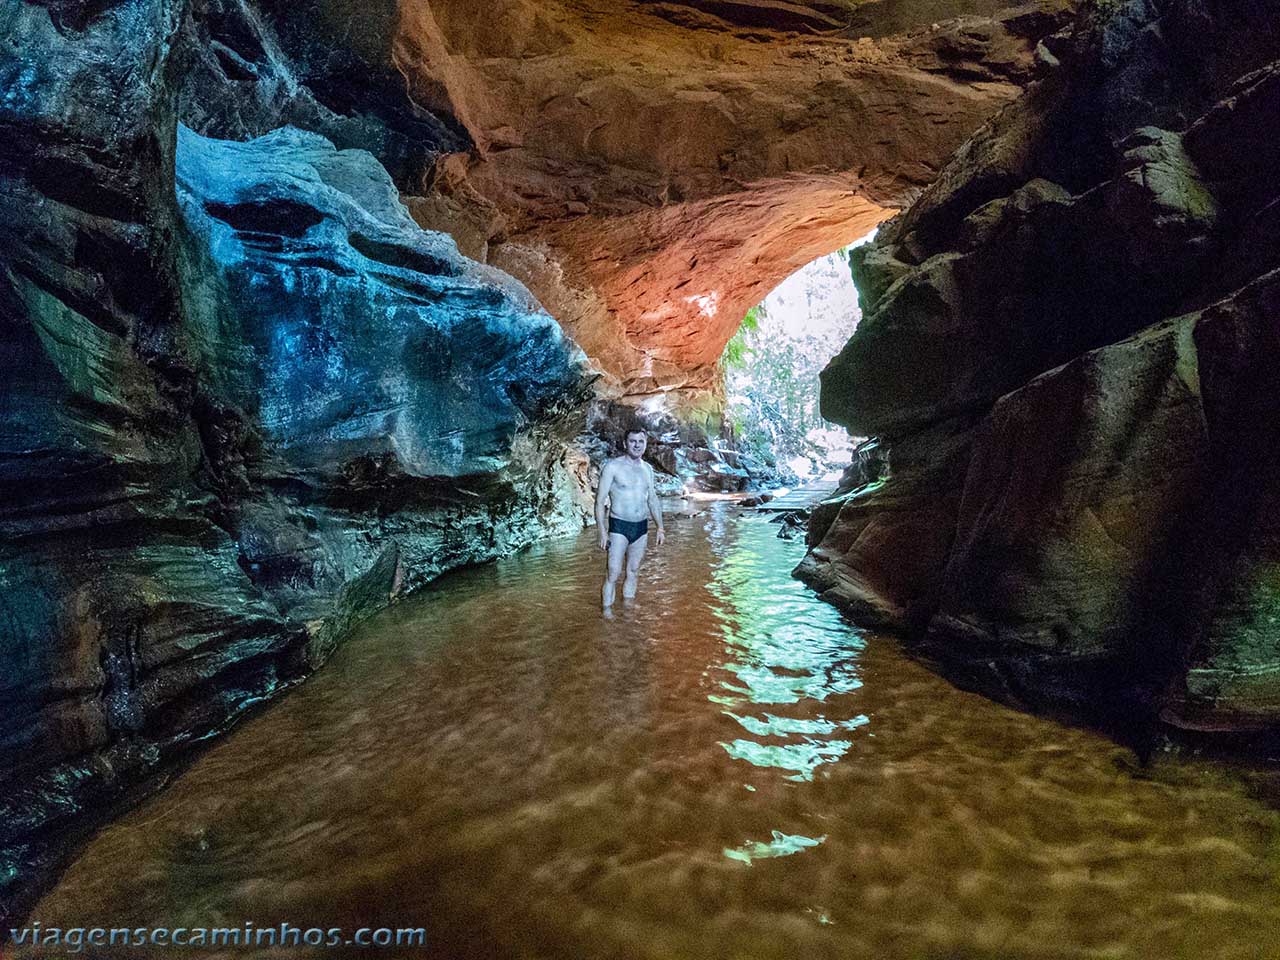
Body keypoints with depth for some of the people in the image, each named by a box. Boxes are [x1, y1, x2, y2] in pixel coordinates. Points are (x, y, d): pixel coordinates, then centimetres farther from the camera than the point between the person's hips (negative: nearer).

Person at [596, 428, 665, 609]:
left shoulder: (647, 469, 9)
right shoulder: (613, 466, -8)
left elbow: (652, 499, 18)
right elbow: (600, 500, -9)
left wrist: (660, 527, 14)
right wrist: (602, 532, -15)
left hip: (641, 528, 5)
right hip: (619, 527, -5)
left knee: (633, 572, 12)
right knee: (613, 574, -7)